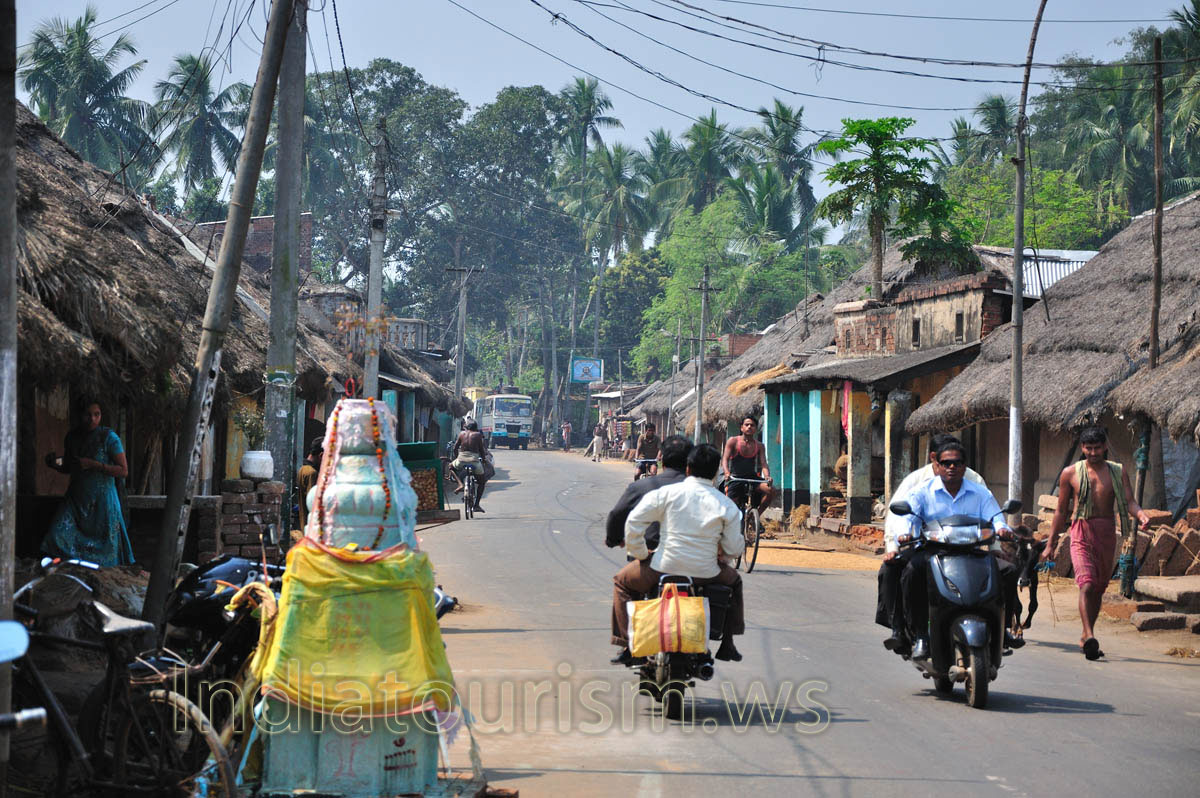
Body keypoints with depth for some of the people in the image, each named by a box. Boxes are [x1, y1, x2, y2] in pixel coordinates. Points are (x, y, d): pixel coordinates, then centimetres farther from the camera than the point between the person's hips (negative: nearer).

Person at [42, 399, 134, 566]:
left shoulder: (108, 437, -8)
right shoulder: (72, 437, 7)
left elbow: (123, 471, -11)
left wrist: (93, 465, -19)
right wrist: (55, 464, -2)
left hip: (102, 500, -4)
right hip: (76, 498, 4)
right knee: (58, 537, -13)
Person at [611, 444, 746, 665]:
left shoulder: (666, 493, -7)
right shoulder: (726, 506, -2)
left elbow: (633, 522, -7)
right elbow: (734, 549, 0)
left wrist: (640, 554, 8)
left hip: (664, 569, -2)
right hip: (706, 575, 2)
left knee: (622, 581, 26)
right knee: (734, 580, 36)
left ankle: (628, 646, 17)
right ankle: (727, 645, 34)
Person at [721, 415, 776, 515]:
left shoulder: (759, 446, 5)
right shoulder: (733, 441, -2)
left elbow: (763, 464, -5)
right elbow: (725, 459, -11)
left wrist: (767, 477, -27)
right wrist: (727, 473, -33)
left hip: (752, 477, 2)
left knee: (771, 490, -22)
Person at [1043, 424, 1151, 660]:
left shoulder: (1118, 472, 9)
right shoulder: (1070, 473, 6)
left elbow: (1129, 501, -1)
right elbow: (1061, 510, 12)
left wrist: (1141, 514, -24)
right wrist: (1051, 544, 11)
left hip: (1107, 534, 3)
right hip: (1081, 532, -3)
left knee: (1099, 588, 10)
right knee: (1087, 584, -20)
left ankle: (1085, 638, 24)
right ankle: (1089, 635, -31)